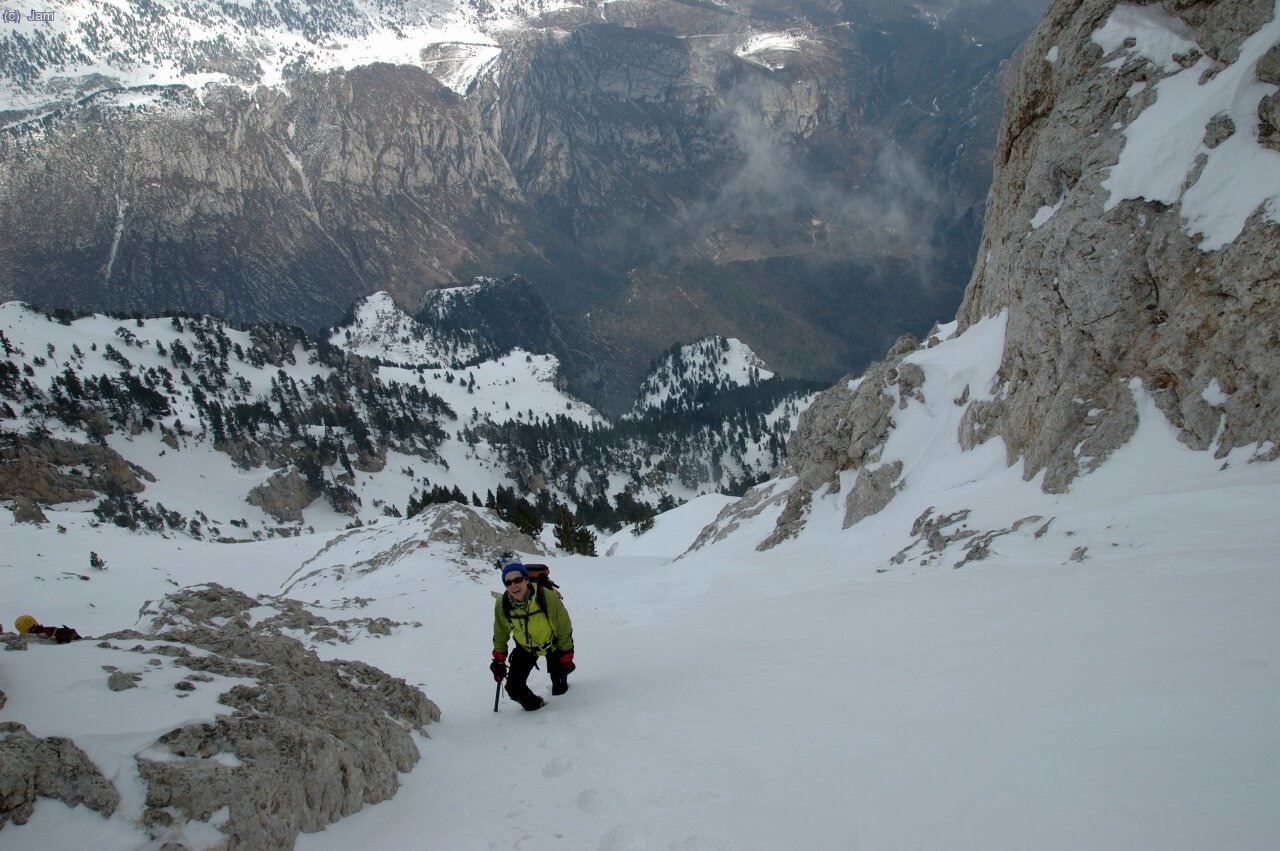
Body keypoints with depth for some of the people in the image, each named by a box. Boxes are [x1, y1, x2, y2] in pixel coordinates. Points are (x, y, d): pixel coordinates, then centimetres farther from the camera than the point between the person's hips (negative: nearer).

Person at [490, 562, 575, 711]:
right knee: (514, 689, -9)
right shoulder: (502, 604, -25)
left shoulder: (548, 597, -36)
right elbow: (501, 634, -4)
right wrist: (498, 661, 1)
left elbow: (564, 629, -21)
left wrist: (566, 658, -13)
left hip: (552, 644, -2)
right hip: (526, 647, 2)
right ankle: (535, 704, 20)